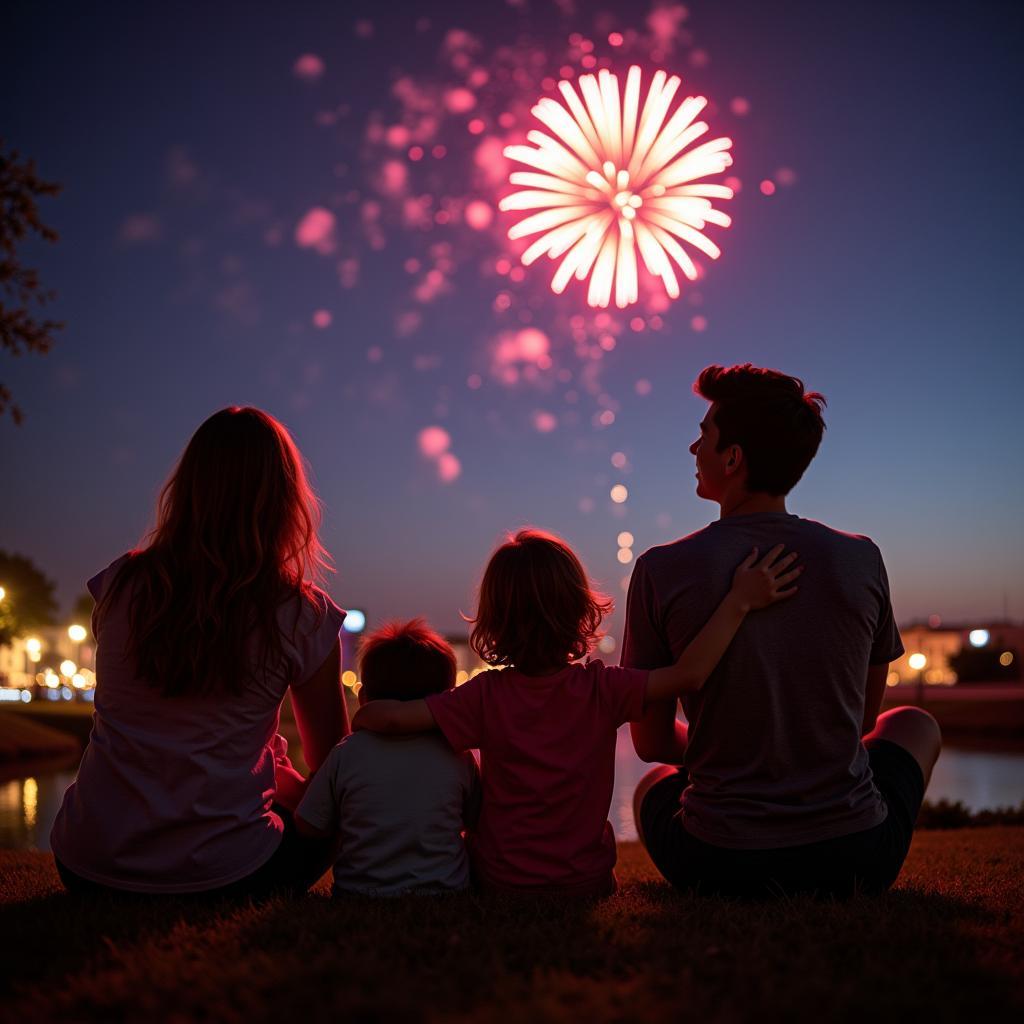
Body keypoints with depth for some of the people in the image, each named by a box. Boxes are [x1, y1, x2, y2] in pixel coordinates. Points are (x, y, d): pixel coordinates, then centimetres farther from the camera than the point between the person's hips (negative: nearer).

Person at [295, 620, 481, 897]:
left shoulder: (347, 753, -7)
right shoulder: (459, 757, -4)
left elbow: (308, 827, 2)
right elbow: (473, 821, 11)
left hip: (361, 892, -1)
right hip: (445, 891, 1)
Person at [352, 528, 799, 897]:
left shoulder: (486, 696, -15)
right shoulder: (602, 689, -17)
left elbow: (392, 717, -17)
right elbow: (688, 674, -22)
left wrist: (365, 718, 5)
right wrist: (738, 601, -18)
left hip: (501, 882, 0)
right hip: (585, 883, 0)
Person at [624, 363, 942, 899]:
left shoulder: (661, 571, -11)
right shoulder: (861, 559, -5)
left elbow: (650, 742, 0)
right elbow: (864, 716, 10)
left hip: (717, 868, 0)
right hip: (856, 861, 1)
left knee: (651, 785, 35)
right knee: (915, 724, 33)